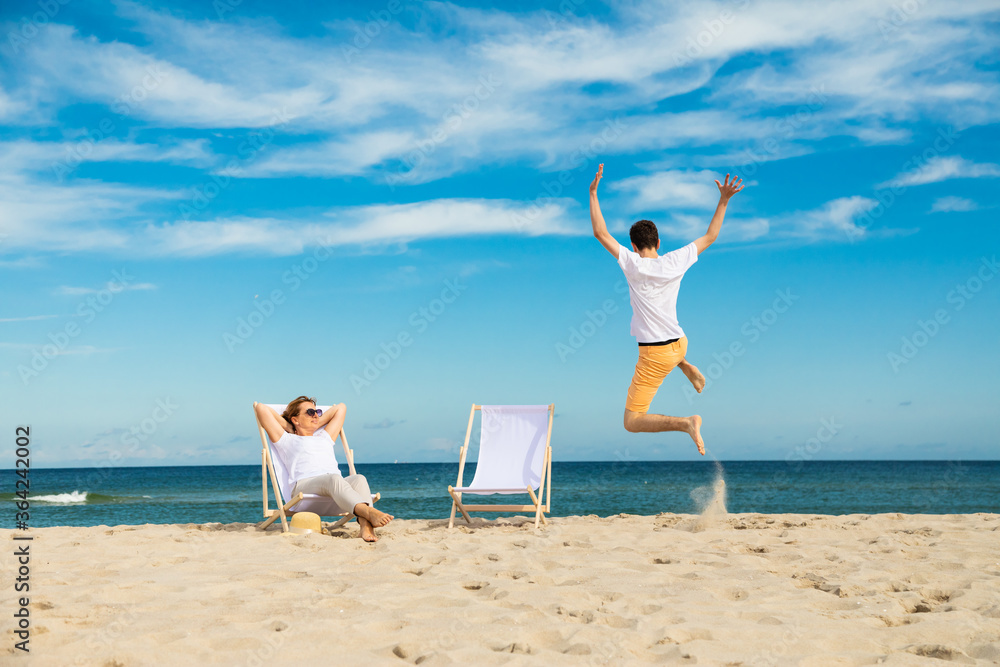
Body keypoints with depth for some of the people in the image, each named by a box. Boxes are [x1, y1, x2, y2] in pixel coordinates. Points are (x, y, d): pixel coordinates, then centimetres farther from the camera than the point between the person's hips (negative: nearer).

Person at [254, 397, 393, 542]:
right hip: (304, 484, -5)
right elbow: (260, 407, 21)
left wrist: (316, 425, 43)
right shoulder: (286, 440, 26)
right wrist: (286, 426, 30)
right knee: (334, 479, -39)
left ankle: (366, 525, -58)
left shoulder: (325, 437, 41)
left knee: (359, 479, -31)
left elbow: (340, 408, 50)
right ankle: (369, 512, -64)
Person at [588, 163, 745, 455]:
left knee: (632, 422, -5)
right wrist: (723, 200, 13)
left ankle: (686, 422, -25)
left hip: (655, 356, -6)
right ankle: (687, 367, 23)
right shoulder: (676, 261, -5)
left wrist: (593, 193, -9)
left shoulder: (633, 264, -16)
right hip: (679, 342, 6)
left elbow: (600, 232, -14)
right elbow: (710, 237, 10)